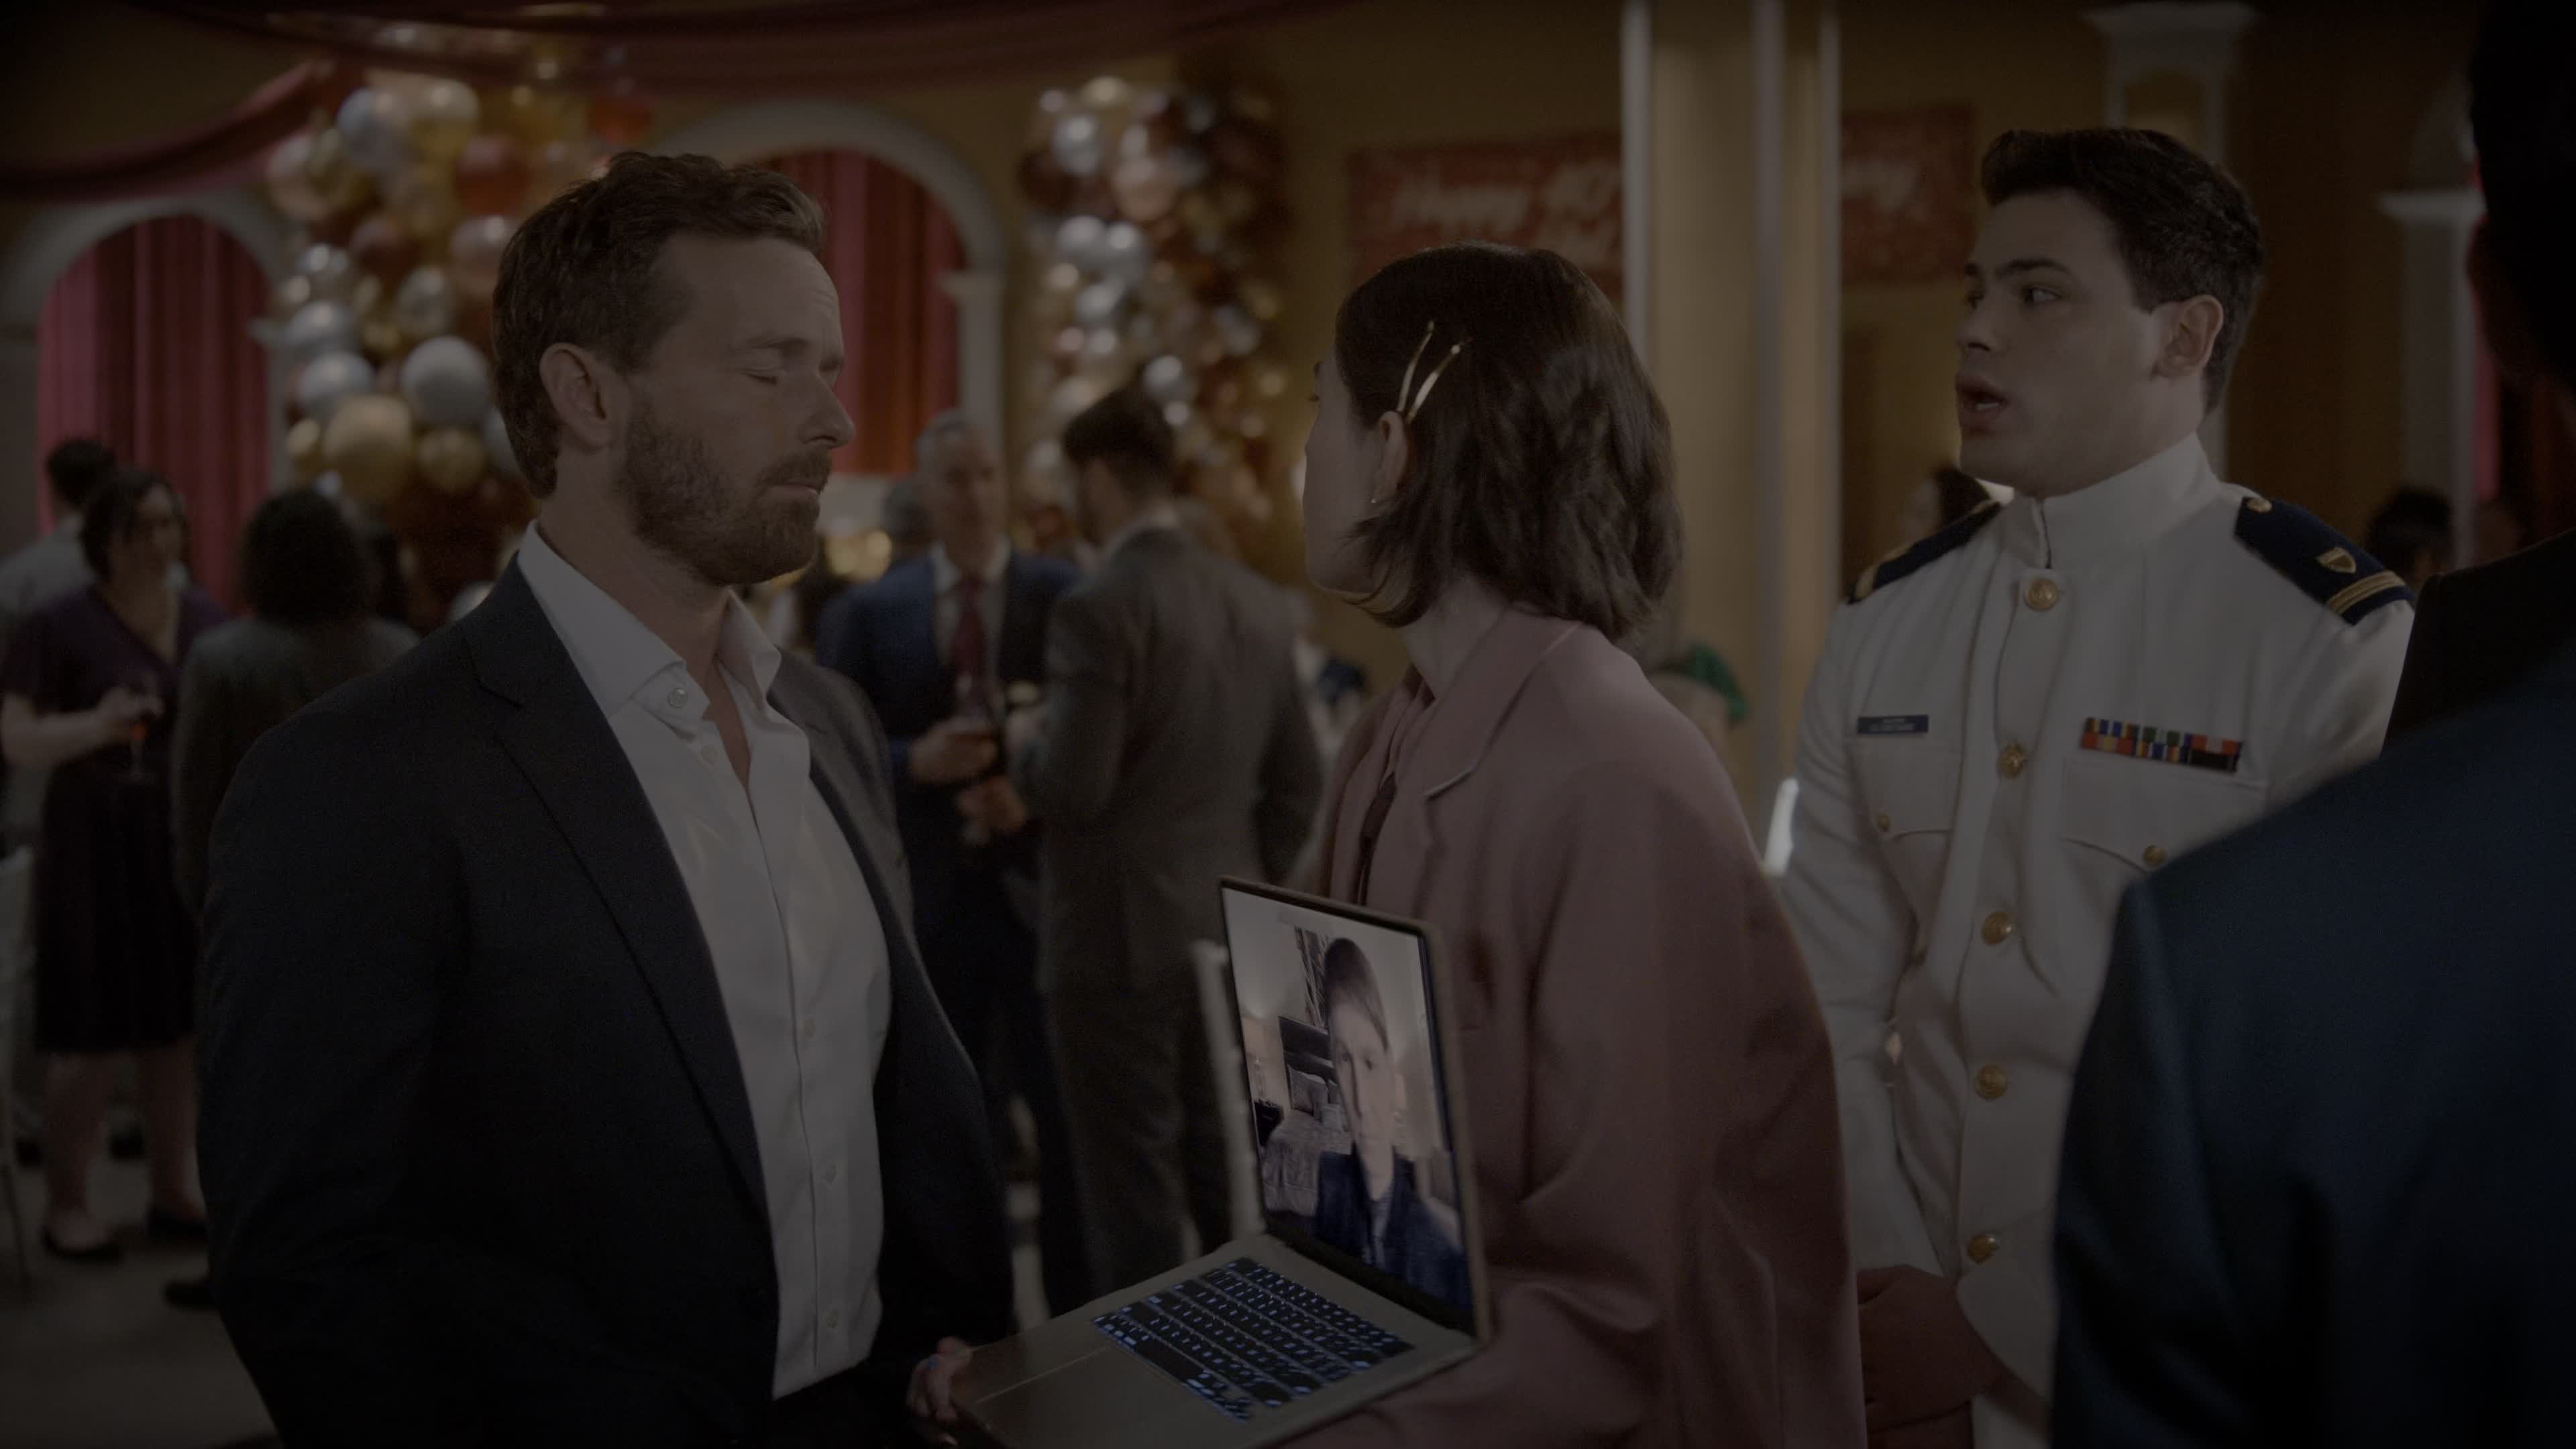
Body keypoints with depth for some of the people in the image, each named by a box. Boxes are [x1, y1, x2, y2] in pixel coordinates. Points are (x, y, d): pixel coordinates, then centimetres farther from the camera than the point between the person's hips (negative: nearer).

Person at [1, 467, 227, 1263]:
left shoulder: (206, 617, 7)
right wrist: (96, 726, -28)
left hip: (190, 844, 5)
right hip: (97, 849, -5)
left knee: (179, 1024, 9)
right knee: (93, 1034, -2)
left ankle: (175, 1191, 19)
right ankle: (65, 1204, 10)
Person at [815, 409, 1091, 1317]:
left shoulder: (1066, 596, 0)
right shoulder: (868, 613, 3)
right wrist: (915, 762, -17)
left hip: (1043, 886, -1)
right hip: (928, 895, 1)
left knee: (1071, 1117, 4)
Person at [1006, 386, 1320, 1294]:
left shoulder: (1098, 609, -15)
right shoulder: (1255, 602, 8)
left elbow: (1073, 788, -19)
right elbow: (1297, 781, 12)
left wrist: (1024, 742, 1)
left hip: (1120, 938, -7)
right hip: (1224, 934, 7)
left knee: (1133, 1189, 0)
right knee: (1228, 1180, 15)